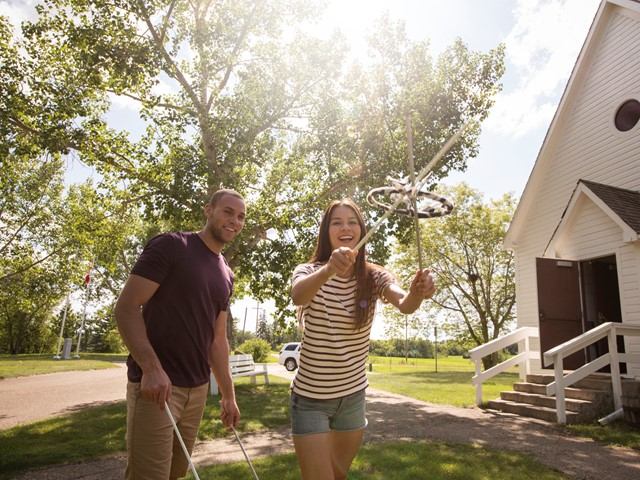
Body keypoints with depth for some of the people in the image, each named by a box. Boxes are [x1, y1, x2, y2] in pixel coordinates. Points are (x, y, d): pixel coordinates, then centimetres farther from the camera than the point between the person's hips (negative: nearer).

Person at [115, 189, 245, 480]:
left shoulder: (226, 276, 13)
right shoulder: (170, 246, -7)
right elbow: (126, 307, -13)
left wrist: (228, 395, 15)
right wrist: (151, 367, -24)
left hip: (197, 389, 7)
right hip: (155, 384, -7)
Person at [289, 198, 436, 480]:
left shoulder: (373, 277, -7)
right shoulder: (309, 271, -12)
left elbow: (404, 305, -26)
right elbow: (298, 297, -36)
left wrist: (417, 293, -49)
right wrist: (329, 269, -56)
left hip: (353, 396, 3)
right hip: (310, 398, -3)